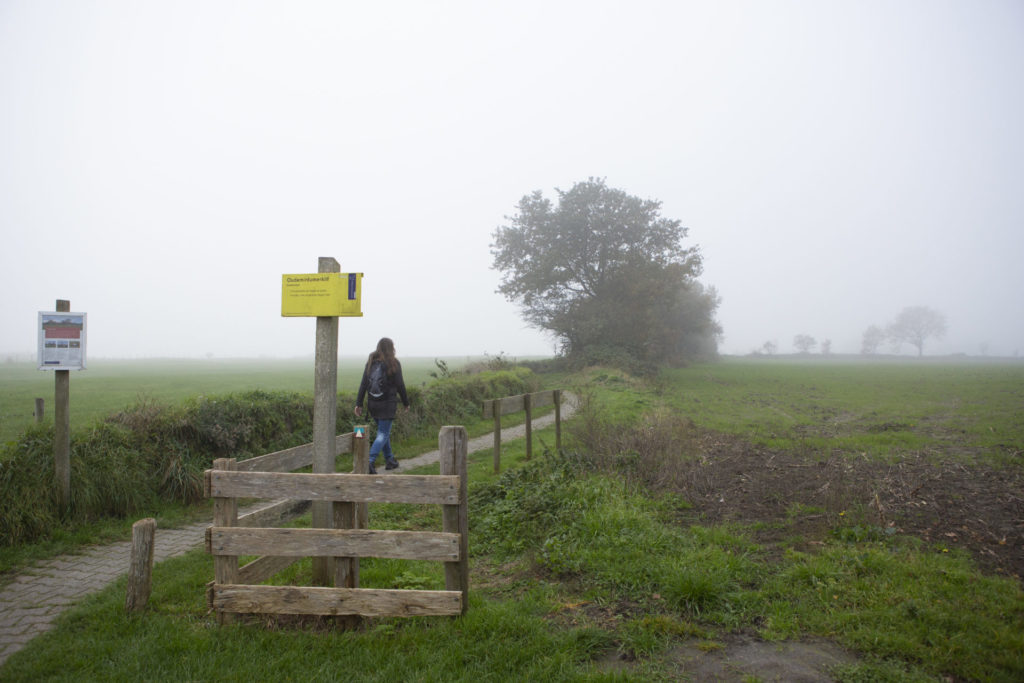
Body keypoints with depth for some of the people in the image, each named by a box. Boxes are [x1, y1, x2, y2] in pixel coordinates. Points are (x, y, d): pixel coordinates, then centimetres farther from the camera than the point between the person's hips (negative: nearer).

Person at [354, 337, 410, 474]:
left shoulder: (370, 362, 3)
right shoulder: (394, 363, -9)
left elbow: (363, 384, -1)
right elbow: (400, 385, -8)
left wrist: (358, 404, 1)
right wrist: (406, 403, 4)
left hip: (372, 404, 5)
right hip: (388, 404, -5)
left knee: (383, 431, 21)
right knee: (383, 434, -1)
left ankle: (390, 460, 31)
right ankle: (369, 462, -17)